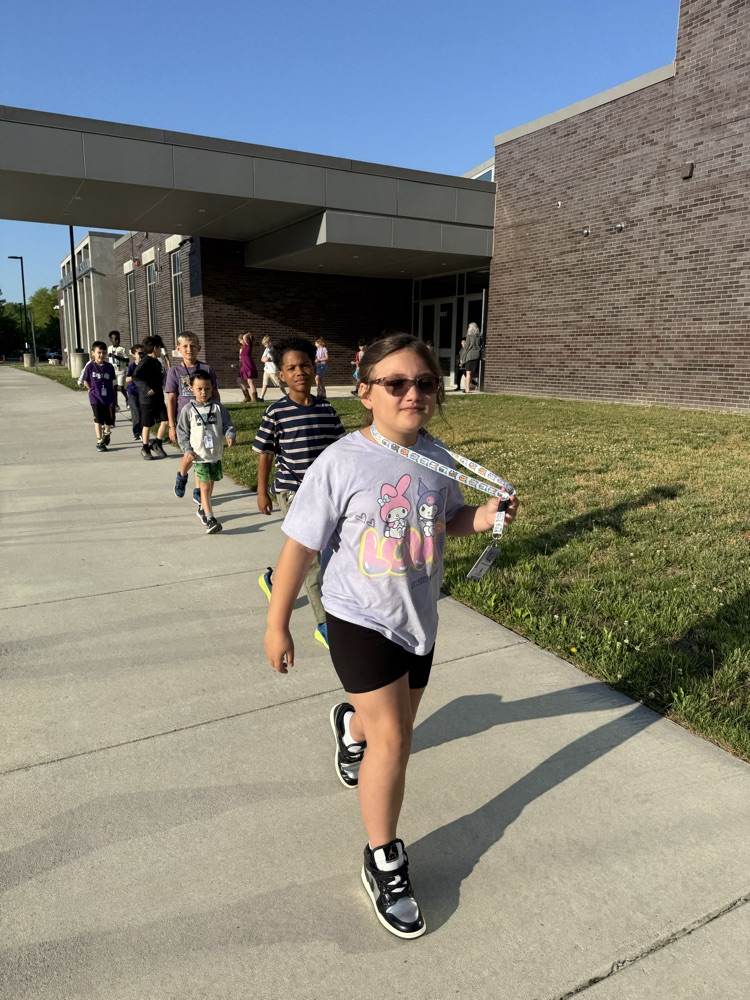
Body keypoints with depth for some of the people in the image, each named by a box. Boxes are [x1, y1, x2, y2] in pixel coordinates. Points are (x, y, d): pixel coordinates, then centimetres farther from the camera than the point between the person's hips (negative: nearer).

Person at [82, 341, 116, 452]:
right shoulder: (90, 366, -7)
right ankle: (99, 442, 3)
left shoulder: (109, 367, -2)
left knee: (109, 420, 11)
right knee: (98, 420, -3)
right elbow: (85, 381, 2)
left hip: (109, 397, 2)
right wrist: (92, 390, -1)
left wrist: (110, 392, 2)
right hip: (96, 398, -2)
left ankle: (107, 433, 41)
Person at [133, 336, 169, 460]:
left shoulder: (157, 362, 11)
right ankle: (145, 449, 18)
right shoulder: (145, 362, -14)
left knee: (164, 421, -2)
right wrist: (146, 389, -29)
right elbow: (135, 376, -23)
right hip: (147, 399, -7)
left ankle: (157, 445, 13)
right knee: (147, 425, 4)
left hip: (159, 398, 7)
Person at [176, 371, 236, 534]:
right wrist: (187, 450, -7)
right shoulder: (188, 409, -3)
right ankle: (210, 519, -9)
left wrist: (230, 436, -19)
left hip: (216, 454, 3)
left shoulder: (218, 407, 1)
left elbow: (227, 424, 2)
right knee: (205, 486, -9)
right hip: (199, 456, -3)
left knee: (210, 485, 17)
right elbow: (182, 432, 2)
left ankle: (203, 507, 41)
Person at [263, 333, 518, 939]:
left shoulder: (435, 458, -4)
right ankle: (384, 863, 16)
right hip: (360, 619, -5)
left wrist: (484, 519, -10)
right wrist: (278, 624, -9)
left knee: (398, 728, 22)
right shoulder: (342, 462, -20)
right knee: (391, 740, -8)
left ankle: (351, 724, 59)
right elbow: (300, 546, -14)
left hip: (418, 617, 6)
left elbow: (448, 519, 12)